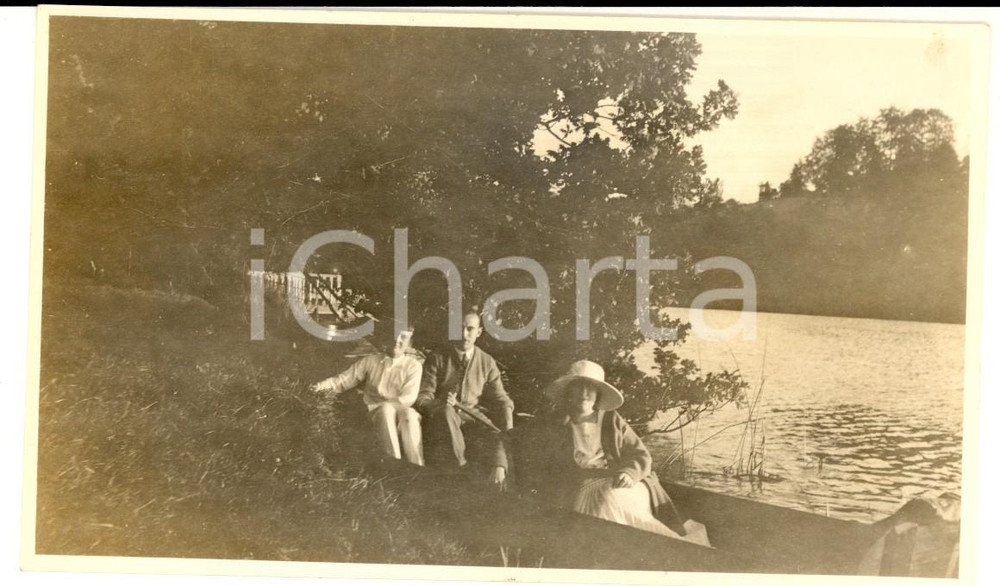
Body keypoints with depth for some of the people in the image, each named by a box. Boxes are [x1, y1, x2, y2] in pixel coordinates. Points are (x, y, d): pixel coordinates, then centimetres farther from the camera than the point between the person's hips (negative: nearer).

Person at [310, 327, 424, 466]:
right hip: (376, 411, 1)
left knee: (410, 415, -36)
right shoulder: (371, 360, 11)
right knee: (386, 409, -35)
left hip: (402, 409, -1)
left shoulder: (413, 366, 5)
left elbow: (408, 397, -5)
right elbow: (346, 379, 12)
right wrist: (324, 385, -8)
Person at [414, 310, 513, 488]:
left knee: (496, 439, -30)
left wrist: (509, 433, -12)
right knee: (447, 411, -36)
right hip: (442, 418, -1)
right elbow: (422, 398, -3)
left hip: (474, 417, 1)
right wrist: (439, 404, -28)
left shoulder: (487, 362, 10)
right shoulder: (438, 359, 3)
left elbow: (501, 400, 6)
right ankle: (463, 470, -30)